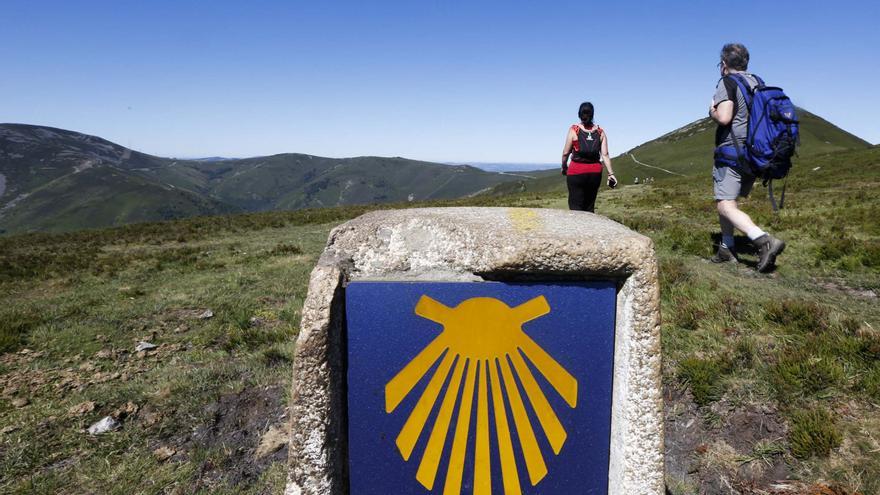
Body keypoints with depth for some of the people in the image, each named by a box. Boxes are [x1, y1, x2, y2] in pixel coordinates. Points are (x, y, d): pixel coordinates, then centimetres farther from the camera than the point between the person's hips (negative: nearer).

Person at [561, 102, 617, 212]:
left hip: (576, 171, -4)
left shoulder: (574, 129, -4)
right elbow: (605, 154, -1)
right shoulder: (600, 132, 5)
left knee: (576, 207, -1)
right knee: (589, 206, 12)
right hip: (595, 172, 4)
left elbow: (566, 153, -4)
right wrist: (611, 173, 0)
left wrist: (564, 167, 12)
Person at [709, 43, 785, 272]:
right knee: (727, 200, 19)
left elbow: (724, 117, -21)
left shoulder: (727, 83, -8)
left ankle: (765, 241, -30)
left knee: (726, 206, -13)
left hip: (732, 152, -8)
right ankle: (726, 249, 20)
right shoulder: (758, 83, 16)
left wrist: (712, 111, 1)